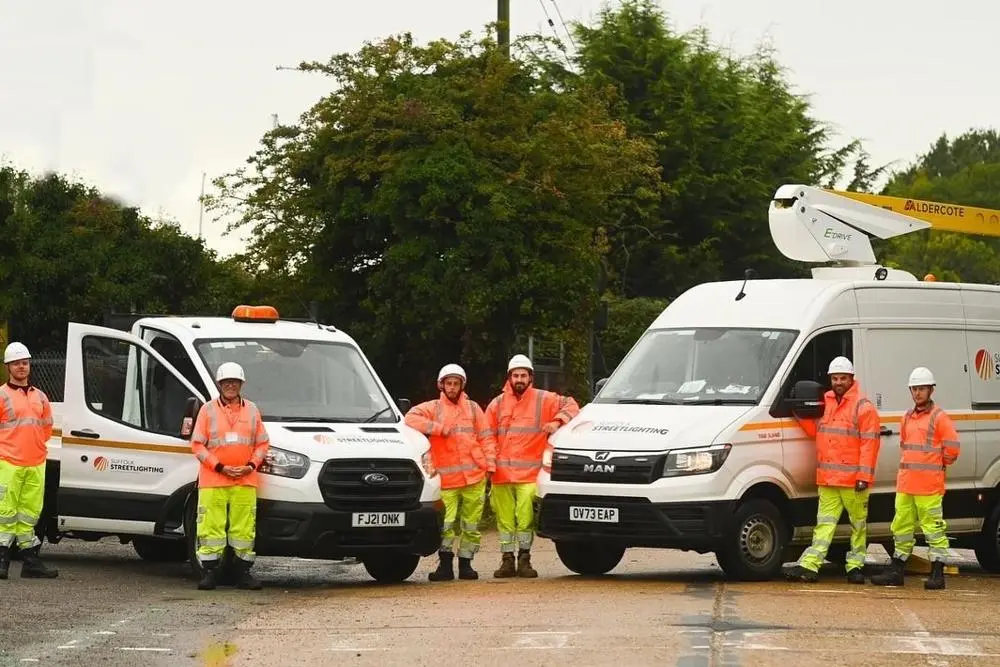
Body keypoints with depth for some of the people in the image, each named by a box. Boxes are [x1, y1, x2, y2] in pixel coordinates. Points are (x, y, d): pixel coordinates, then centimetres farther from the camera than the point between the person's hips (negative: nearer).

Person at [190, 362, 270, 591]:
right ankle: (209, 573, 0)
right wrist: (220, 467, -9)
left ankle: (243, 573, 8)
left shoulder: (251, 410, 13)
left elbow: (263, 443, 14)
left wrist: (251, 465, -4)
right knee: (211, 528, -5)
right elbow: (197, 444, 1)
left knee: (244, 528, 2)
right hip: (212, 481, -2)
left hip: (245, 481, 2)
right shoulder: (208, 410, 5)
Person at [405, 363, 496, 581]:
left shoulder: (473, 408, 13)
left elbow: (486, 438, 12)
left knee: (471, 524, 5)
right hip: (447, 479, -2)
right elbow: (410, 418, -10)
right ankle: (445, 565, -4)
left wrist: (490, 464, 1)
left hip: (474, 476, 2)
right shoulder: (433, 408, 6)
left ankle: (465, 564, 14)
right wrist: (439, 428, -13)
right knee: (445, 523, -11)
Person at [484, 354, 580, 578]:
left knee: (526, 517, -12)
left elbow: (571, 406, 8)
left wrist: (557, 421, -10)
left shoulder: (543, 400, 7)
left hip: (529, 473, -3)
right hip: (502, 474, 3)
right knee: (505, 519, 3)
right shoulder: (497, 404, 15)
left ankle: (524, 560, -3)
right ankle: (507, 560, 9)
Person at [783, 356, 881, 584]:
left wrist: (864, 477, -16)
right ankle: (809, 565, -8)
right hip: (827, 479, 5)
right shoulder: (825, 402, 15)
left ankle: (855, 565, 14)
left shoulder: (863, 407, -6)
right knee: (824, 523, 0)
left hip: (852, 480, -5)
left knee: (858, 523, 7)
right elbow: (815, 430, 22)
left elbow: (870, 443, -11)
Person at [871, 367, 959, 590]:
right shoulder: (908, 417, 16)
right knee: (901, 527, 11)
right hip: (905, 483, 8)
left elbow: (952, 447, -10)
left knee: (933, 527, -6)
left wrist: (937, 464, 2)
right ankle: (896, 572, 18)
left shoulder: (939, 417, -7)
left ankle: (937, 575, -3)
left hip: (929, 485, -8)